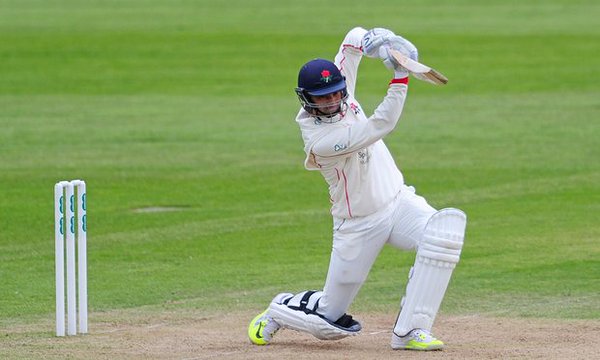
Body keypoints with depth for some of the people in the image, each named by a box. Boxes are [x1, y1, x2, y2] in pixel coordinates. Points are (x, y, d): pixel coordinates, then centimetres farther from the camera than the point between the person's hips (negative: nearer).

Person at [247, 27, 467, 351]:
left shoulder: (339, 89, -5)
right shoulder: (319, 141, -25)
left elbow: (355, 39, 0)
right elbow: (380, 127, -31)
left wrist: (379, 41, -23)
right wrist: (400, 77, -36)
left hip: (400, 202, 6)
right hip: (358, 225, -6)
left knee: (449, 225, -28)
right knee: (329, 320, 2)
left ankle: (409, 330, -24)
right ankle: (276, 312, 39)